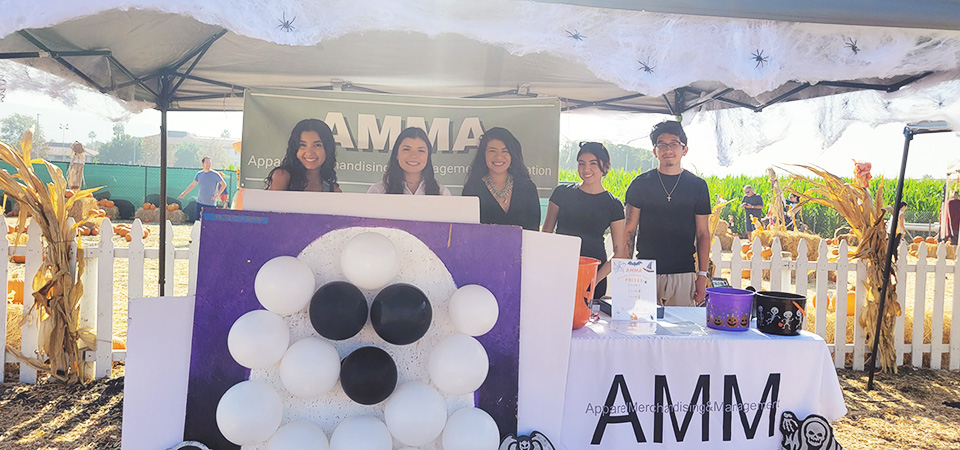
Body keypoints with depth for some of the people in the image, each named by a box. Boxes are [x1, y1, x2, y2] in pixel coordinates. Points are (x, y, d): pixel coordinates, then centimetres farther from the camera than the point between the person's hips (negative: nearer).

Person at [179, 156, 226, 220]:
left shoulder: (215, 174, -6)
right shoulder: (199, 174, 7)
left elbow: (224, 184, -1)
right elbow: (192, 185, 18)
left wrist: (218, 194, -8)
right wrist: (184, 193, 13)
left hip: (211, 203, -4)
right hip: (199, 202, 5)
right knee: (196, 219, 5)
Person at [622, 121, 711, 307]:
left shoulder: (697, 186, 7)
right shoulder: (640, 184, 4)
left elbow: (703, 234, 8)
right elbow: (630, 231, 4)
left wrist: (702, 275, 1)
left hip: (683, 273, 1)